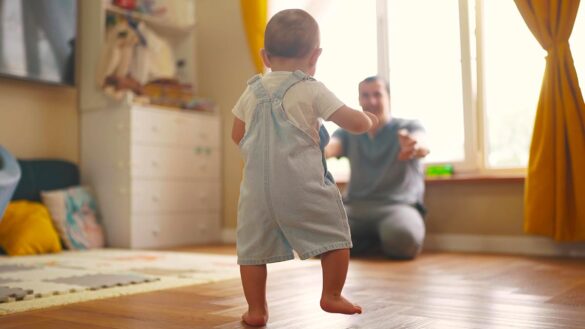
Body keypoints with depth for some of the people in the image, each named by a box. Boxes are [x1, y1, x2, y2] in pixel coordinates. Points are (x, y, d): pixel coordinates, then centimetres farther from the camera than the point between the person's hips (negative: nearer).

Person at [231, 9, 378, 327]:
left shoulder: (252, 91, 11)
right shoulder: (313, 90, -2)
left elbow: (237, 136, 19)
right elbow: (355, 123, -3)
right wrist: (368, 118, 20)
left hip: (257, 186, 4)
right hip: (303, 185, -3)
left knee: (252, 247, 12)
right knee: (335, 235, 12)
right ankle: (332, 296, 17)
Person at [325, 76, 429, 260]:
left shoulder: (409, 127, 5)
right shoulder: (348, 132, 15)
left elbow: (421, 145, -19)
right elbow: (328, 148, -6)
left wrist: (416, 147, -46)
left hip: (398, 205, -3)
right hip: (355, 206, 3)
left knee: (402, 238, -38)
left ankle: (384, 238, -1)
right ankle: (378, 239, -1)